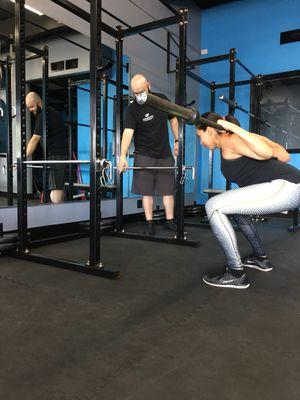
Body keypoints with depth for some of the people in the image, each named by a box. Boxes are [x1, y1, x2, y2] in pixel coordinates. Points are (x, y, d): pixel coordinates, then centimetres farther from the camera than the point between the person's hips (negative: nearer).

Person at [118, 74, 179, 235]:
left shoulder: (162, 99, 0)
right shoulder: (133, 109, -11)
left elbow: (173, 119, 13)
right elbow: (128, 132, -24)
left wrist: (177, 141, 10)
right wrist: (123, 156, -37)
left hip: (165, 154, 3)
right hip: (144, 155, -3)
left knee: (168, 189, 5)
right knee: (147, 190, -2)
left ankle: (170, 221, 15)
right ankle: (149, 223, 8)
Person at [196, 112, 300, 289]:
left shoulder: (227, 140, -4)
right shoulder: (236, 137, 21)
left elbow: (266, 153, -22)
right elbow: (284, 156, 18)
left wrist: (233, 127, -18)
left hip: (284, 187, -10)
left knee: (214, 206, -12)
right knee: (236, 205, 30)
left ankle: (236, 273, -5)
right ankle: (261, 258, 36)